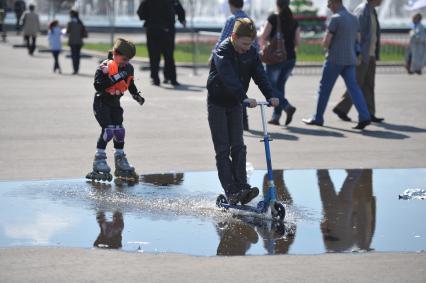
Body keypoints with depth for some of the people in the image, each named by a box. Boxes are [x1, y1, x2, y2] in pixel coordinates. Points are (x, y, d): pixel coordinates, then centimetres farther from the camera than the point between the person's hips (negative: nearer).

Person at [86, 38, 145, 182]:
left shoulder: (128, 68, 0)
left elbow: (130, 84, 18)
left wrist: (136, 95, 6)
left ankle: (120, 163, 16)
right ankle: (99, 161, -8)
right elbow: (98, 85, -29)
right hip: (101, 102, -6)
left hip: (115, 103, 7)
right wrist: (115, 78, -34)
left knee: (119, 131, 5)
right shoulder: (105, 67, -20)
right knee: (108, 130, -16)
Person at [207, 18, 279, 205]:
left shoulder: (251, 53, -4)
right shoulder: (222, 52, -23)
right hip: (218, 103, -5)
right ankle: (231, 192, -9)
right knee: (223, 149, -6)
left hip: (235, 104, 5)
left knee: (238, 147, -2)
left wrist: (270, 96, -29)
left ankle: (242, 188, -5)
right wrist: (245, 98, -49)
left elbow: (260, 75, -12)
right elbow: (229, 78, -37)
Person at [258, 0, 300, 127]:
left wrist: (261, 46, 10)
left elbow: (263, 37, -9)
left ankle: (287, 107, -19)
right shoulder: (294, 21, 5)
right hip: (290, 58, 5)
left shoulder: (273, 18, -7)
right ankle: (276, 116, 12)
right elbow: (297, 41, 5)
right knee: (280, 85, 15)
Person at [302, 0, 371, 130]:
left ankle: (318, 118, 14)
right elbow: (357, 41, 21)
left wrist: (327, 46, 9)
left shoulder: (336, 18, -13)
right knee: (353, 88, -1)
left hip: (335, 59, -7)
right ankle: (364, 116, -15)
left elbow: (326, 42, -14)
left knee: (325, 88, 6)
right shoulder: (354, 19, 12)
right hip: (350, 60, 7)